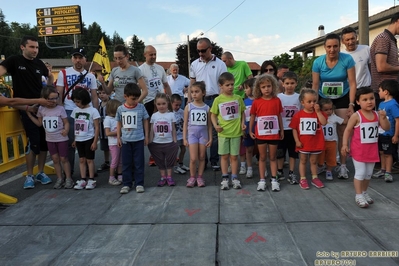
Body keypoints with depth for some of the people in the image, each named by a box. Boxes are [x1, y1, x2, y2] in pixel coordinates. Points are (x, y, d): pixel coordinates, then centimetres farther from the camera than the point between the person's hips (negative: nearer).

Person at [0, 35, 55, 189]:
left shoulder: (39, 63, 9)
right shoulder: (14, 61, -3)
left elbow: (50, 76, 27)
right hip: (26, 108, -4)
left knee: (44, 141, 6)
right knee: (34, 142, -9)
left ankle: (41, 172, 20)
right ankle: (29, 176, 7)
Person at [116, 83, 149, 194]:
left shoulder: (141, 107, -3)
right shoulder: (120, 109, 0)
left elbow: (145, 121, 4)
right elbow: (119, 124, 8)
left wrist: (146, 136, 3)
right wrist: (118, 137, 5)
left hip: (138, 139, -1)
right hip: (125, 140, 1)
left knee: (139, 163, 4)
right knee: (126, 163, 8)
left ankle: (139, 184, 14)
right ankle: (126, 184, 18)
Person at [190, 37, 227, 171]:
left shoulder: (220, 64, 0)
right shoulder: (194, 64, 9)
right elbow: (191, 84, 12)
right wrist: (190, 100, 3)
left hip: (214, 100, -2)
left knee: (215, 132, 3)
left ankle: (214, 161, 13)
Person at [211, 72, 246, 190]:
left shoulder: (238, 98, 2)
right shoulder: (218, 100, -3)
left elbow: (242, 112, 11)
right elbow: (213, 114, 2)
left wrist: (243, 123, -4)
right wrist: (215, 125, -13)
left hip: (236, 132, 1)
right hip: (223, 132, -1)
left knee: (234, 156, 8)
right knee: (224, 156, 8)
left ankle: (234, 178, 19)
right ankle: (225, 179, 17)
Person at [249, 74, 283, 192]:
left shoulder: (277, 100, -2)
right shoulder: (256, 102, -5)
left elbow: (279, 116, 5)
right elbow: (252, 117, 3)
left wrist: (282, 130, 6)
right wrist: (250, 130, 3)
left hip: (274, 134, 0)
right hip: (261, 134, 0)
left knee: (273, 157, 10)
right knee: (262, 157, 10)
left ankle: (274, 180, 18)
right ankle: (262, 180, 16)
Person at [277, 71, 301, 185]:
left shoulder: (299, 97, 0)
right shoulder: (278, 97, -3)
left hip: (294, 129, 1)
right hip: (281, 129, -1)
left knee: (293, 152, 7)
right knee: (280, 152, 10)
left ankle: (291, 173, 16)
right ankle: (279, 171, 24)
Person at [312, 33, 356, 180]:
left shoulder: (347, 59, -16)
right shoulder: (318, 62, -12)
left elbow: (352, 83, -13)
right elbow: (315, 85, -8)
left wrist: (351, 104, -17)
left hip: (342, 99, -1)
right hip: (323, 99, 1)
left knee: (342, 132, -3)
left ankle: (343, 165, 6)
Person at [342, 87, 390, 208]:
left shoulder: (376, 115, 1)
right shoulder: (356, 116, -14)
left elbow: (386, 128, 3)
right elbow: (348, 130, -11)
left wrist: (383, 118, -14)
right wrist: (345, 145, -17)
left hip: (372, 150, 6)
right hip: (358, 150, -5)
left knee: (368, 173, 16)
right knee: (360, 172, -2)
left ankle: (364, 192, 31)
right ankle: (359, 195, 10)